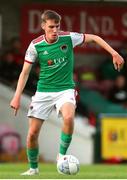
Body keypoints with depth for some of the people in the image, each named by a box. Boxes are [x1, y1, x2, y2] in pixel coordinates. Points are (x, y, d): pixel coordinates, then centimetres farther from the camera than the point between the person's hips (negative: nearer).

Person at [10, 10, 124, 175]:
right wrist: (17, 96, -10)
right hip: (43, 92, 1)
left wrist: (114, 54, 0)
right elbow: (25, 72, -2)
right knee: (32, 133, -4)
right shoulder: (35, 45, -8)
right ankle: (33, 168, 20)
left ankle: (62, 155, -13)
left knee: (69, 118, -33)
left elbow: (94, 38, 5)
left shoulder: (69, 38, -8)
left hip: (65, 89, -1)